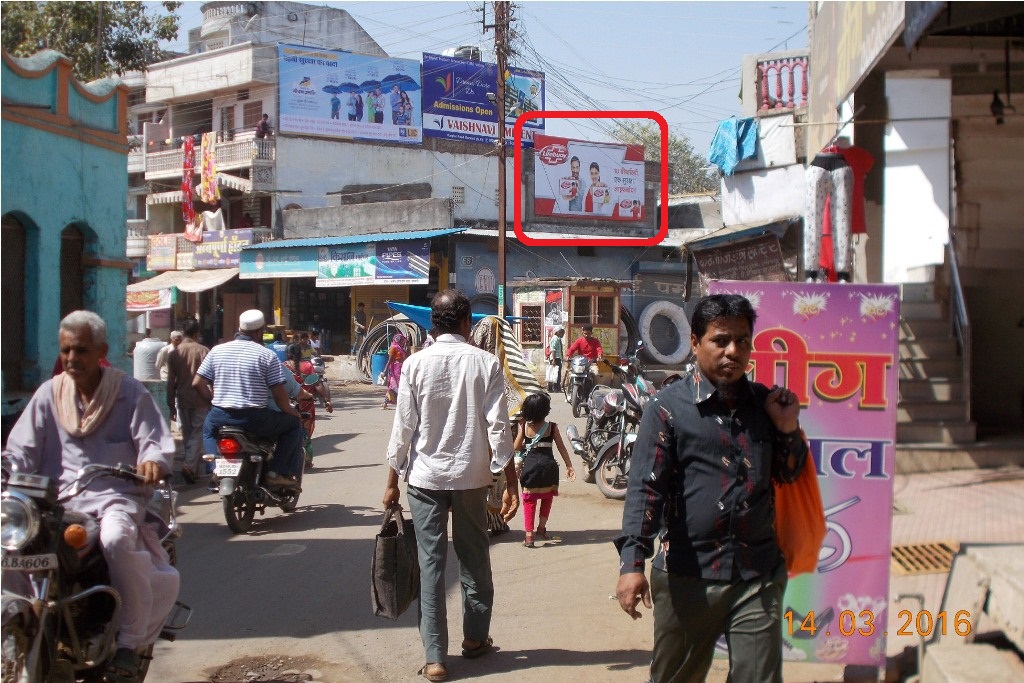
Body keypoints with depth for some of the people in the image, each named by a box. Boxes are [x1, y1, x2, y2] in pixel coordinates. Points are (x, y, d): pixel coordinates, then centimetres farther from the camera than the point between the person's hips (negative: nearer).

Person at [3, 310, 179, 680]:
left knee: (115, 539, -36)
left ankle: (131, 642, -19)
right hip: (58, 496, 4)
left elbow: (156, 439, -4)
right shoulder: (49, 393, 12)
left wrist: (153, 460, -28)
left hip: (116, 495, -3)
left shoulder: (130, 393, 4)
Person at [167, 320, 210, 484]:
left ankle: (194, 468, 17)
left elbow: (170, 382, 4)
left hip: (182, 401, 3)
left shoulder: (173, 353, 2)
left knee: (187, 434, 13)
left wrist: (171, 406, 10)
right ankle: (190, 465, -18)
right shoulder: (203, 351, -6)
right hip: (200, 400, -3)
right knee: (198, 433, -2)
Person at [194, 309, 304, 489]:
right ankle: (278, 472, 4)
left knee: (208, 427, 38)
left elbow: (198, 383, 7)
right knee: (293, 425, 16)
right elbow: (279, 394, -7)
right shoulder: (267, 355, -5)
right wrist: (291, 411, 11)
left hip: (220, 416, 4)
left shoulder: (217, 350, 7)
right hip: (254, 418, -4)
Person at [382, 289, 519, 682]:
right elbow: (498, 428, -8)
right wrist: (511, 484, -2)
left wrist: (392, 482, 5)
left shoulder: (416, 364, -5)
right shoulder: (485, 363, -6)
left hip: (425, 477, 0)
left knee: (431, 563, 3)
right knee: (474, 558, 16)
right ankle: (475, 637, 31)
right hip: (471, 477, 0)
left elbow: (404, 427, -4)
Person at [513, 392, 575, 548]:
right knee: (547, 497, 23)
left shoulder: (525, 427, -3)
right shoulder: (552, 427, -4)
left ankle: (529, 536, 0)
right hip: (548, 465, 0)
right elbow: (561, 448, -2)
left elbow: (516, 447, 2)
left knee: (529, 501, 5)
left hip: (530, 465, 0)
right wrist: (569, 466, 5)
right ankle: (541, 527, 25)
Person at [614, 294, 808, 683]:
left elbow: (789, 476, 19)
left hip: (758, 577, 3)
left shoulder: (765, 403, 9)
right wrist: (632, 562, -23)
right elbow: (645, 487, -12)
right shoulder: (669, 406, -5)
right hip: (687, 577, -3)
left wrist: (788, 429, 0)